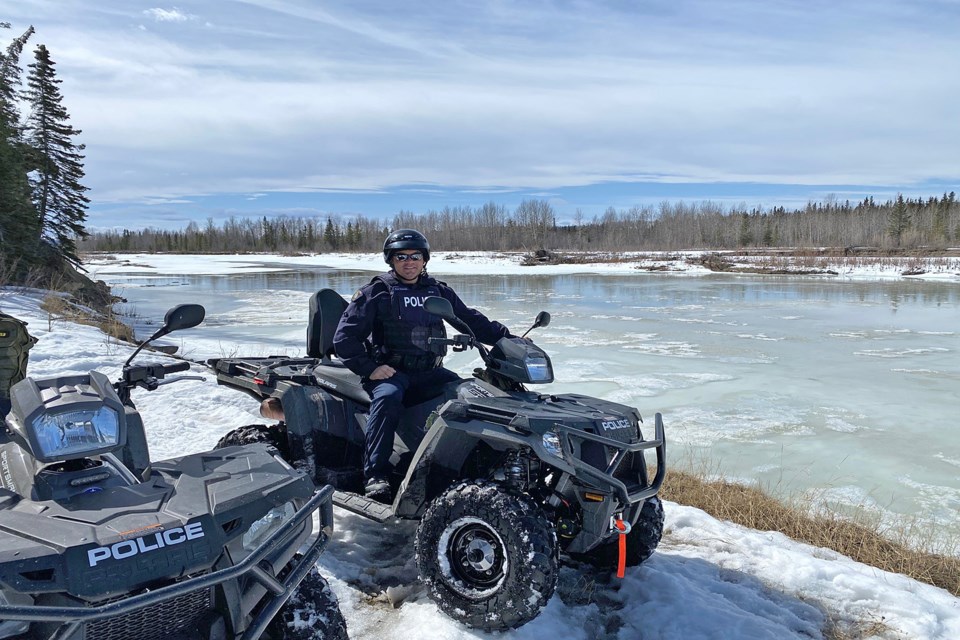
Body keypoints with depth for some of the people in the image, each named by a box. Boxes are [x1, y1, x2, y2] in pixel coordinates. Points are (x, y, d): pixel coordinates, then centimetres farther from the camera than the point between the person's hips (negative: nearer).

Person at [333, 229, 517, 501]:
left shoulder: (439, 291, 15)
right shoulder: (377, 292, 2)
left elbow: (472, 320, 16)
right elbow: (344, 336, -2)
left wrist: (506, 336, 4)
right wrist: (369, 368, -13)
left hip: (428, 373, 4)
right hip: (389, 371, -4)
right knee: (388, 397, -35)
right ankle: (376, 474, -33)